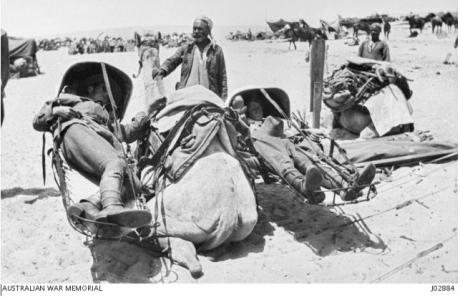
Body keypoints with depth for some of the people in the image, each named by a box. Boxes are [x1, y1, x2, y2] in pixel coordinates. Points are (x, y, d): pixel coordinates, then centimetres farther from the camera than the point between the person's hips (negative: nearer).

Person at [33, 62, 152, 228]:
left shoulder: (106, 115, 46)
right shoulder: (69, 99, 37)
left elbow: (125, 133, 28)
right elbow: (38, 123, 29)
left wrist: (141, 121, 10)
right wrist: (55, 110, 9)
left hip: (107, 142, 4)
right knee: (115, 164, -38)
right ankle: (112, 207, -62)